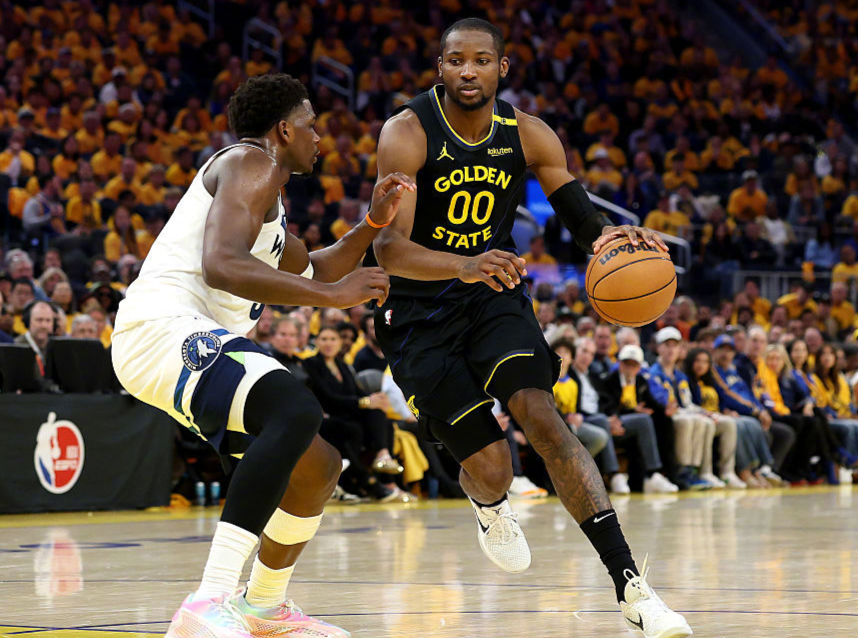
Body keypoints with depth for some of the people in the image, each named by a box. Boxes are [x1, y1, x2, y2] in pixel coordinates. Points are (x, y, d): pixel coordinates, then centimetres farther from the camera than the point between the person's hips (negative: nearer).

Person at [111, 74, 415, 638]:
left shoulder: (263, 189, 29)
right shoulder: (252, 164, -4)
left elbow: (312, 273, 41)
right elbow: (221, 266, -21)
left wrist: (373, 225, 25)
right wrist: (333, 294, -21)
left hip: (199, 344, 11)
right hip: (163, 325, -11)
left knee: (318, 466, 17)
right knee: (297, 411, -34)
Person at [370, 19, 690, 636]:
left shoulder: (528, 135, -6)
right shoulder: (408, 134, -19)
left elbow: (585, 223, -4)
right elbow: (389, 249, -29)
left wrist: (611, 236, -30)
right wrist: (465, 266, -48)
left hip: (495, 293, 2)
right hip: (418, 312, -2)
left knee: (540, 413, -24)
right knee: (492, 468, -9)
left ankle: (630, 585, -31)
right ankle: (487, 502, 34)